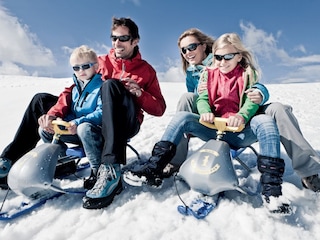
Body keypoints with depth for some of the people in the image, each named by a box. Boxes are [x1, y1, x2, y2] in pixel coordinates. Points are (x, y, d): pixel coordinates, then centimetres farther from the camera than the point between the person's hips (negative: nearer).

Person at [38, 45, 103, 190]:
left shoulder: (101, 86, -10)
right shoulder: (76, 88, 15)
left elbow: (101, 113, -22)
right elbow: (71, 112, 15)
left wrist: (78, 123, -31)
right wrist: (51, 117, -5)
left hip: (97, 132, -8)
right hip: (76, 131, 8)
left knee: (84, 128, -41)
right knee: (44, 130, 3)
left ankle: (98, 170, -26)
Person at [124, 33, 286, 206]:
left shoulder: (248, 74, 6)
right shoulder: (209, 74, 11)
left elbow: (252, 101, -8)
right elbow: (202, 99, 2)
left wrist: (242, 116, -31)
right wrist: (205, 112, -23)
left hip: (239, 131, -1)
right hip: (213, 129, 2)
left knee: (265, 121, -30)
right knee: (182, 117, -20)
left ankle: (271, 189, -34)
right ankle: (153, 168, -23)